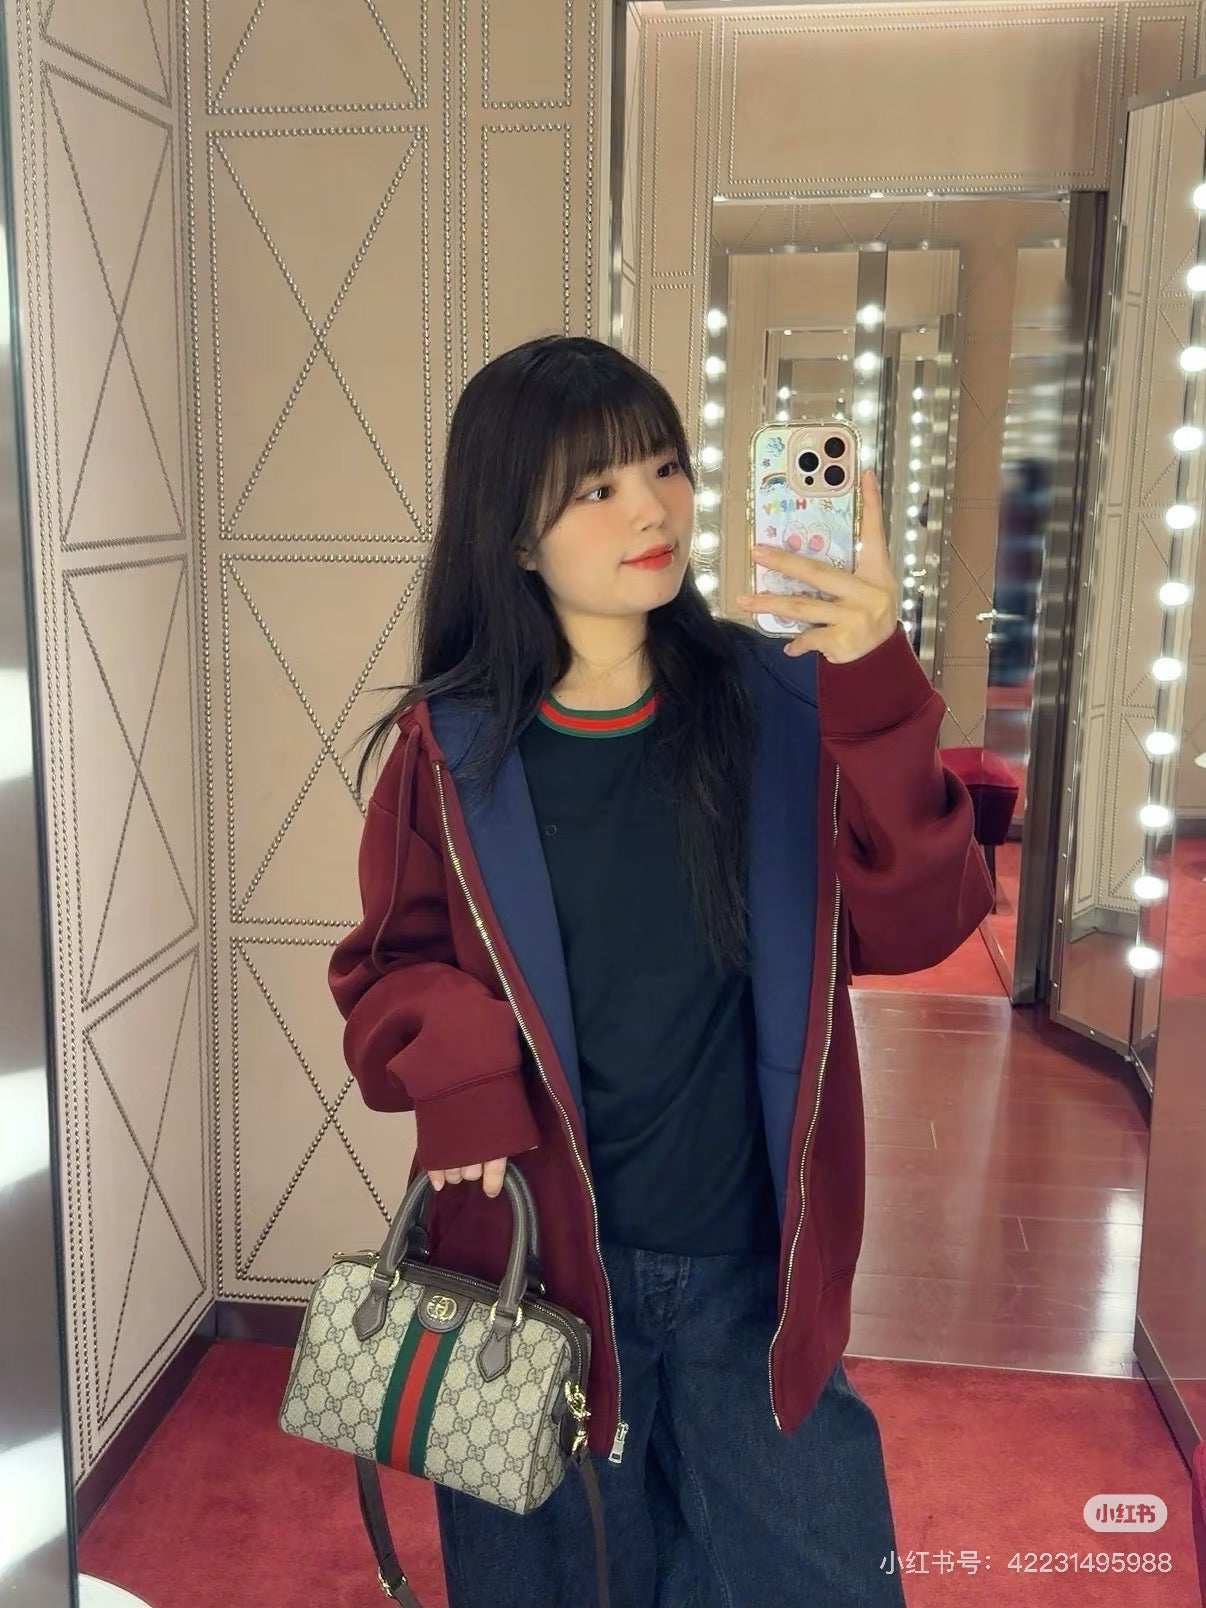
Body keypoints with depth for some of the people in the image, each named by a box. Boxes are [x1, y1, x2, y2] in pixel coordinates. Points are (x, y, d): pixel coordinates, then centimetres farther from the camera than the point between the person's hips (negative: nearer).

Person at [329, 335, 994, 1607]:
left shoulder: (780, 705, -6)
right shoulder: (453, 750, -6)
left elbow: (913, 922, -15)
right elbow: (387, 972, 2)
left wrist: (878, 695, -28)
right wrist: (457, 1053, -19)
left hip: (754, 1273, 1)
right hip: (533, 1261, 0)